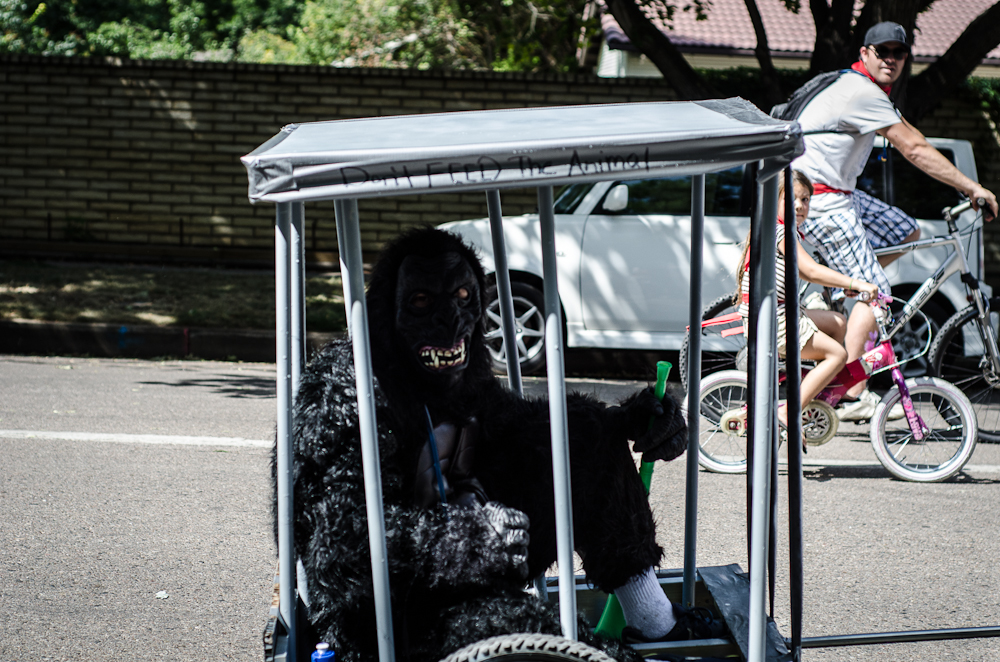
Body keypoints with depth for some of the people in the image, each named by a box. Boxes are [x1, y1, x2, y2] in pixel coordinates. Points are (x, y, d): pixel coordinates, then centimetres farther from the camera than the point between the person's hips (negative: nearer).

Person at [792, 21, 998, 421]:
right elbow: (915, 150, -21)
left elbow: (911, 141, 17)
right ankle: (853, 395, -16)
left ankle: (833, 296, 13)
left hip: (838, 195, 10)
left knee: (906, 234, 14)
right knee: (874, 290, -12)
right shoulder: (863, 93, -19)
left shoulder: (867, 90, 15)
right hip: (821, 202, -10)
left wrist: (967, 186, 12)